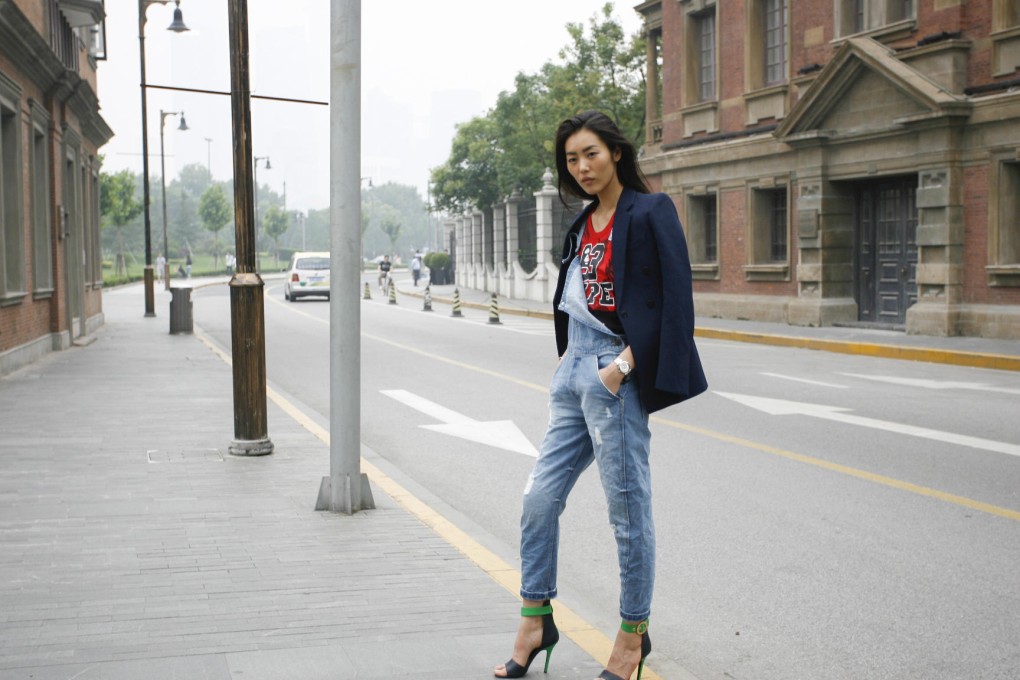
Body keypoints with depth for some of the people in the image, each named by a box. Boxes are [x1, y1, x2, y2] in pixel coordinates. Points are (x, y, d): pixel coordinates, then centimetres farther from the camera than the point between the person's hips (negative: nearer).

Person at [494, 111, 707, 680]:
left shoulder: (650, 212, -7)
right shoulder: (584, 224, 16)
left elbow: (676, 299, -14)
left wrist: (625, 363, -18)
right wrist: (569, 357, 12)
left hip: (616, 373, -8)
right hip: (574, 370, 8)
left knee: (629, 506, 1)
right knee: (540, 498, 8)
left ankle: (634, 633, 15)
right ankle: (536, 623, 20)